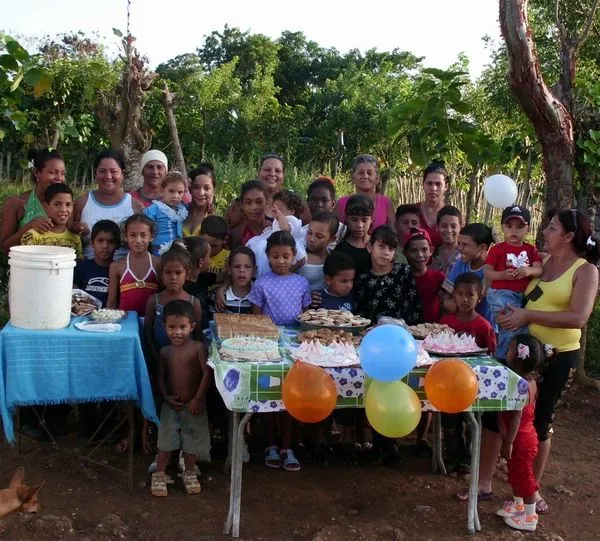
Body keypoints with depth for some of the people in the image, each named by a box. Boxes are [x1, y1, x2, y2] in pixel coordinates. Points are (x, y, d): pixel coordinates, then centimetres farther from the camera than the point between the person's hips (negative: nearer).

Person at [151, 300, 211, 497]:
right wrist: (166, 397, -9)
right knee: (166, 440, 6)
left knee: (192, 440, 12)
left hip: (193, 405, -2)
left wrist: (198, 399, -16)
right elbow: (161, 377, 5)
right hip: (171, 405, 2)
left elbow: (207, 374, -14)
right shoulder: (165, 351, -1)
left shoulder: (198, 348, -12)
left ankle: (189, 472, 31)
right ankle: (159, 474, 21)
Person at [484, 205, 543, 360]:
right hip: (501, 294, -5)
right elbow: (487, 273, -5)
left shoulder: (531, 250, 11)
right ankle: (501, 358, 1)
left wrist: (528, 270, -23)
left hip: (523, 295, 6)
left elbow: (539, 270, 0)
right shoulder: (497, 249, -2)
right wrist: (502, 275, -24)